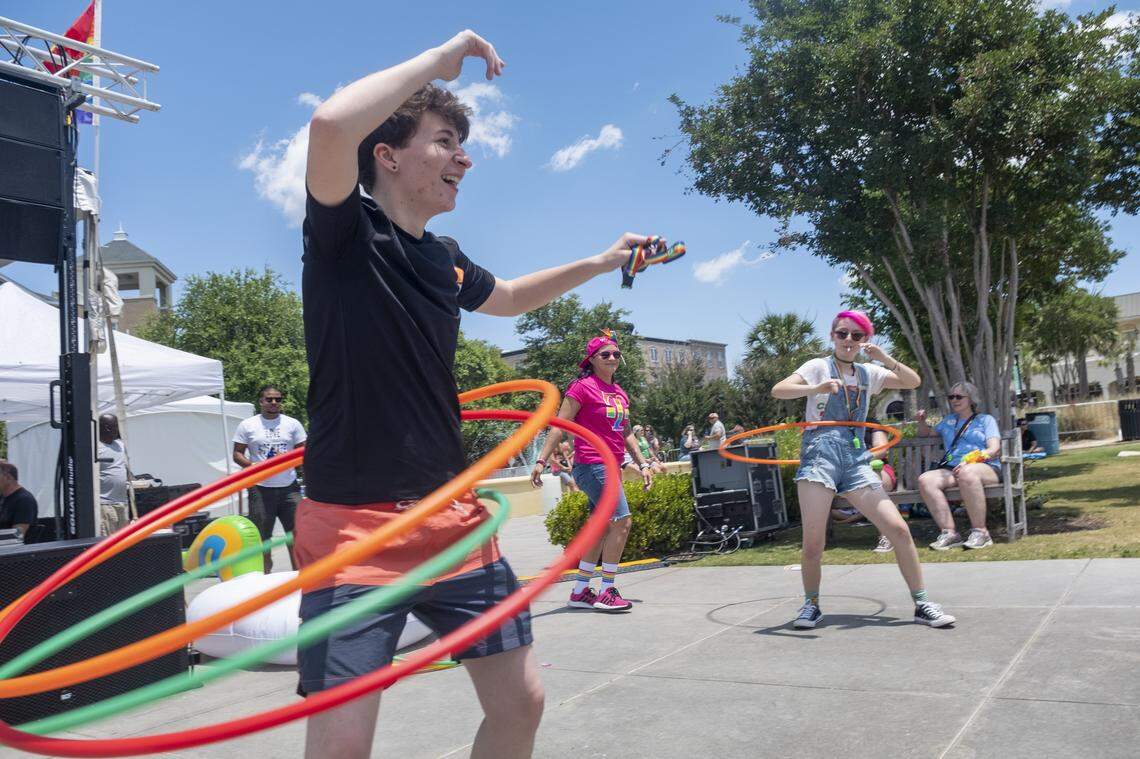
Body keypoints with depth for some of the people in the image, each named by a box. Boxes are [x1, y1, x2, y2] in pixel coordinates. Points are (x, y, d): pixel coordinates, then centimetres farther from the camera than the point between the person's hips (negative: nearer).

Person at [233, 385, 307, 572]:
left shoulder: (292, 424, 8)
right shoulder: (247, 425, 5)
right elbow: (237, 454, 5)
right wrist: (253, 465, -14)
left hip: (289, 487, 1)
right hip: (260, 488, -1)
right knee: (261, 536, 5)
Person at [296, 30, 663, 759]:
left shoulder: (446, 259, 10)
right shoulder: (344, 231, -8)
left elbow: (508, 297, 33)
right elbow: (331, 124, -29)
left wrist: (598, 263, 23)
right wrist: (444, 56, -17)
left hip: (453, 518, 7)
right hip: (354, 525, -6)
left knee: (521, 700, 12)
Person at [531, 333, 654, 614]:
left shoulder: (618, 391, 15)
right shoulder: (583, 387, -8)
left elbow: (626, 433, 22)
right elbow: (559, 426, -11)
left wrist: (643, 464, 18)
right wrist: (541, 461, -17)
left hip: (609, 467, 9)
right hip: (591, 464, -9)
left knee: (601, 528, 11)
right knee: (621, 521, -13)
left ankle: (580, 592, 19)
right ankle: (607, 592, -4)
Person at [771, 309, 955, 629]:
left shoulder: (868, 373, 16)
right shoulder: (819, 367, 1)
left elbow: (913, 382, 13)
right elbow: (778, 390, -13)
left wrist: (885, 358, -3)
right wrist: (817, 388, -30)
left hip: (856, 458, 4)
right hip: (820, 453, -4)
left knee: (899, 530, -4)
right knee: (812, 546, -7)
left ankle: (922, 605, 9)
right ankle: (811, 605, 17)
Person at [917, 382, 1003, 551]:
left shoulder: (986, 419, 17)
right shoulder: (948, 421, 31)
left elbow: (994, 449, 2)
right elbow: (926, 434, 46)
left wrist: (970, 460, -16)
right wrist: (922, 422, 22)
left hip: (986, 467, -4)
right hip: (951, 470, 4)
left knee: (967, 473, -42)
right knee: (925, 480, -29)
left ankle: (980, 531, -33)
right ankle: (949, 532, -33)